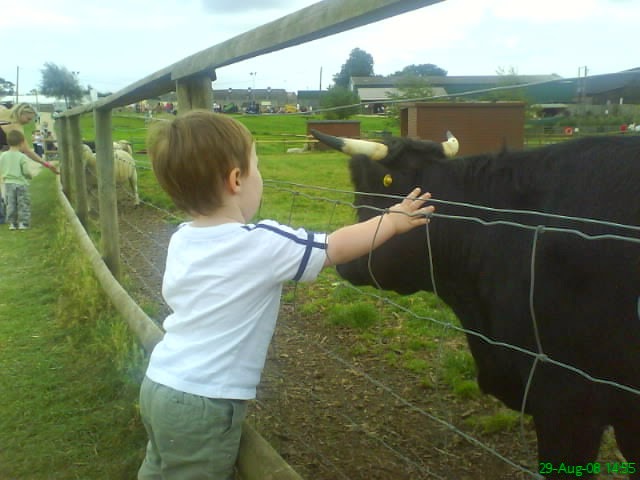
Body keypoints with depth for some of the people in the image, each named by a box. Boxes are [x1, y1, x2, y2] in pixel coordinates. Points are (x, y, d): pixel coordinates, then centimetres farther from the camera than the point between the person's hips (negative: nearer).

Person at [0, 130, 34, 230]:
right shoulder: (22, 157, -13)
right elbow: (26, 171, -13)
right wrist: (29, 176, 8)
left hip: (8, 183, 4)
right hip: (21, 183, -4)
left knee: (11, 204, 11)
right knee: (23, 204, 5)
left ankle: (12, 223, 13)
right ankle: (23, 223, 5)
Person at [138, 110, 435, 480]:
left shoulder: (182, 241, 2)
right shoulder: (261, 245, -19)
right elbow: (337, 248, -12)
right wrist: (393, 220, 3)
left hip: (160, 384, 7)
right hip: (204, 403, -7)